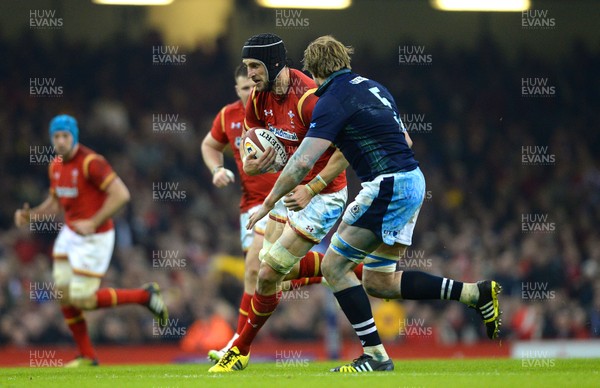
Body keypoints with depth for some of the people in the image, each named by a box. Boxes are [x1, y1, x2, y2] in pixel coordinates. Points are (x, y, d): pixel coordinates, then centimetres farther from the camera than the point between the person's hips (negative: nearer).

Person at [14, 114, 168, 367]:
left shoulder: (90, 162, -20)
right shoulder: (55, 166, 7)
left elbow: (121, 194, -25)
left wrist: (93, 223, -26)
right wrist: (30, 215, 3)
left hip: (94, 238, -8)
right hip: (69, 234, 8)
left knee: (82, 301, -7)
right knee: (64, 296, 6)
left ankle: (145, 296, 8)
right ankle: (87, 356, 18)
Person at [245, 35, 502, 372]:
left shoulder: (332, 100, -9)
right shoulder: (372, 87, 17)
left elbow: (303, 162, -14)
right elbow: (405, 141, 25)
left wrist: (268, 203, -5)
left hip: (387, 187, -9)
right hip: (413, 183, 9)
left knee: (334, 266, 0)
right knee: (379, 283, 13)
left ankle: (375, 355, -2)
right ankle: (476, 293, 8)